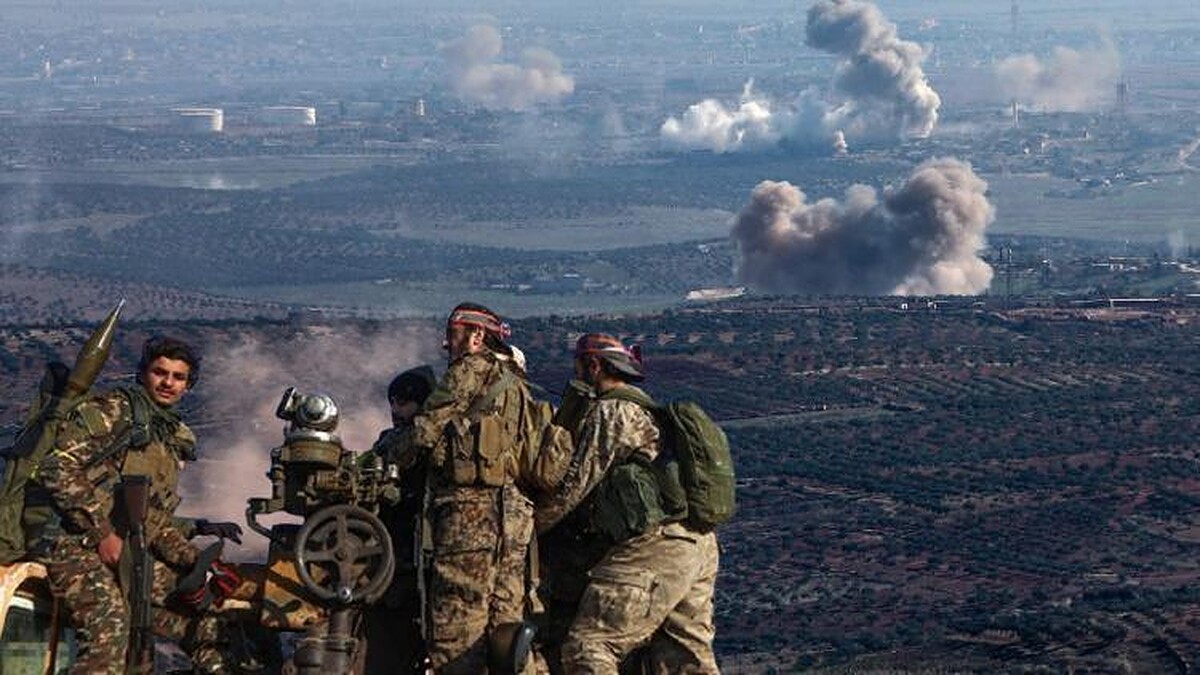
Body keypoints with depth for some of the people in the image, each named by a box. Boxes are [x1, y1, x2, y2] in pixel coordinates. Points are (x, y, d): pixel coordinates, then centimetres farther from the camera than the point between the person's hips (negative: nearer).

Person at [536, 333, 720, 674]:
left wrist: (527, 528, 5)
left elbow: (575, 486, -6)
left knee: (586, 647, -13)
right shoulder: (648, 411, 27)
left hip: (655, 547, -10)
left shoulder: (610, 412, -2)